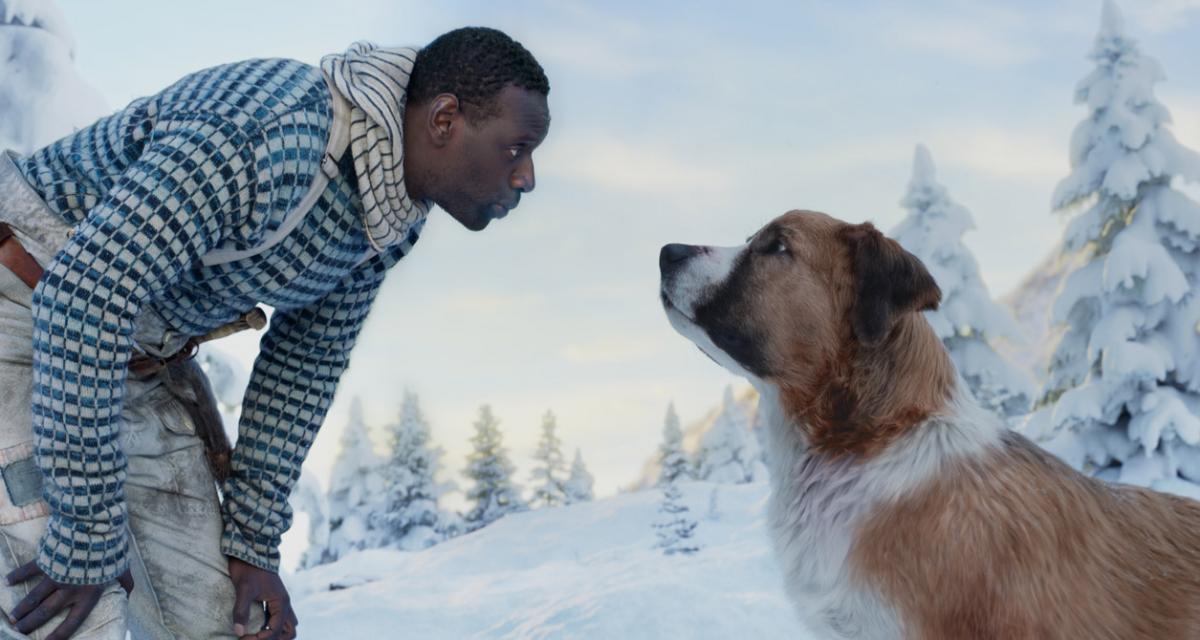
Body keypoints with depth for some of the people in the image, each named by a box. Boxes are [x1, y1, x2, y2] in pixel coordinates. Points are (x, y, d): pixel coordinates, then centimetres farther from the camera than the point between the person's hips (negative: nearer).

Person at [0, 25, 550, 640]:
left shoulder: (388, 222, -3)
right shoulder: (272, 132, -32)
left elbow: (304, 366, 6)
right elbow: (80, 294, -35)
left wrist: (253, 543, 3)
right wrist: (87, 542, -30)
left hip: (135, 358, 8)